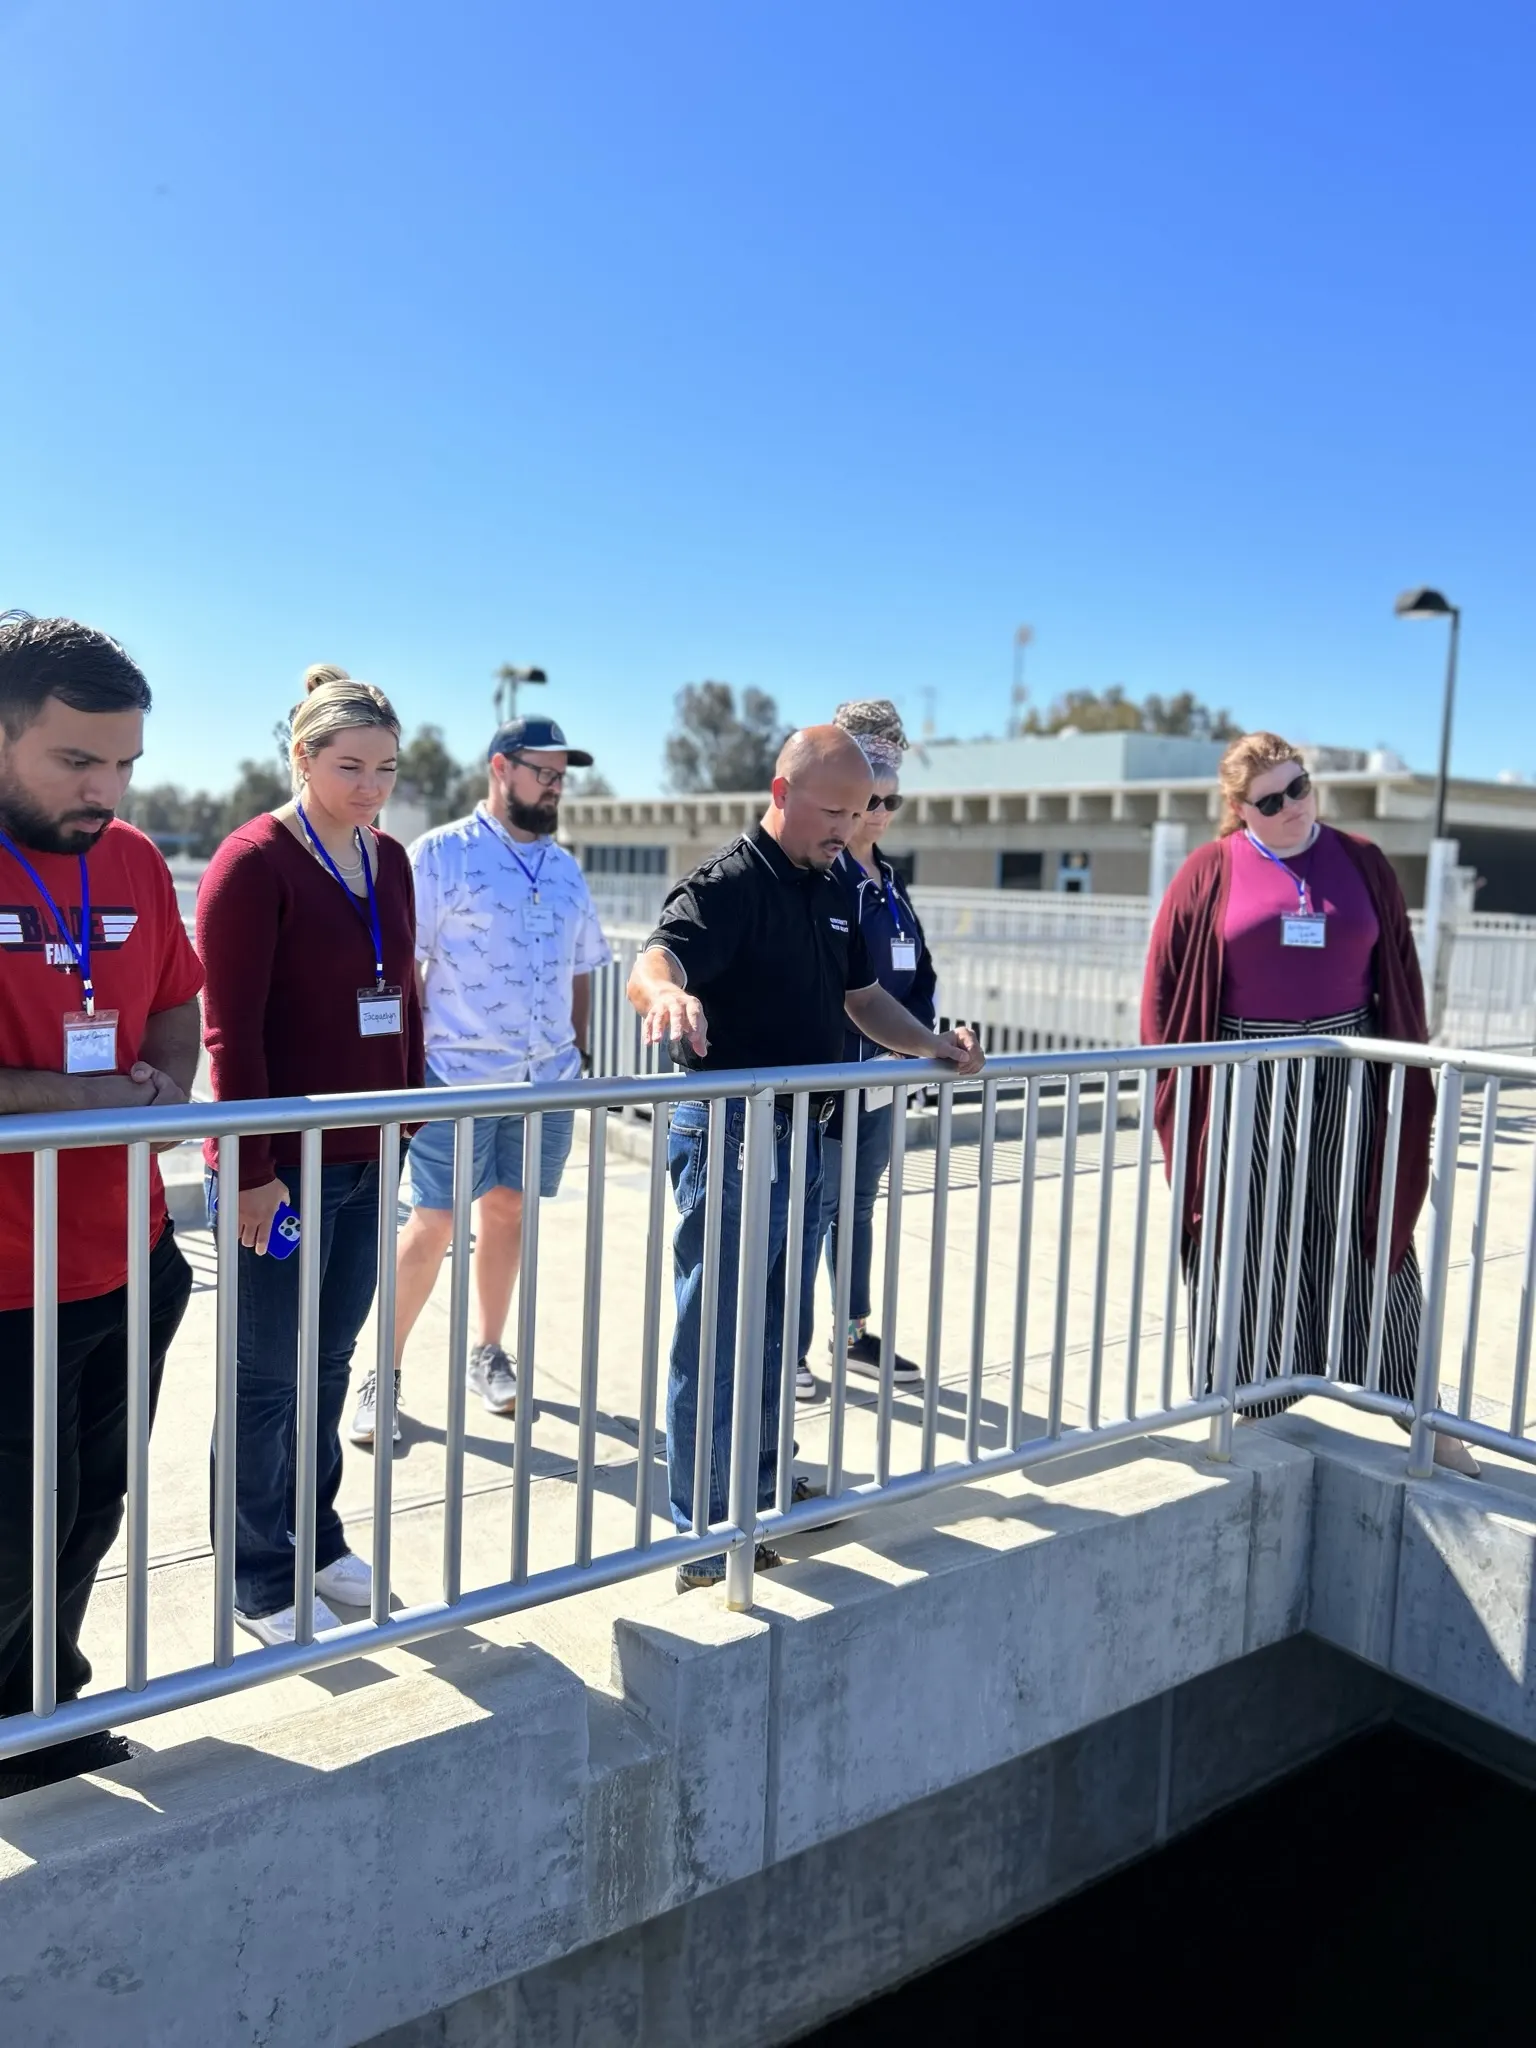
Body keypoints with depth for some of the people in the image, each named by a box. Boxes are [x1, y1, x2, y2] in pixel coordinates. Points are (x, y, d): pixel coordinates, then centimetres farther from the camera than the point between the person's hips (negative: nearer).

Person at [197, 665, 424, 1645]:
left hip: (368, 1159, 6)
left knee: (331, 1360, 17)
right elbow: (232, 1028, -15)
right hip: (283, 1164, -6)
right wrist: (251, 1168, -17)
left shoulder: (390, 859, 10)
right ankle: (262, 1582, 23)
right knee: (270, 1373, 7)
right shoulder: (254, 862, -11)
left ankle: (318, 1541, 34)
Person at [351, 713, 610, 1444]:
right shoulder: (441, 853, -5)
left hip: (547, 1080, 5)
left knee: (507, 1212, 13)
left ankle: (488, 1353, 28)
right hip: (459, 1077, -5)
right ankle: (384, 1377, 13)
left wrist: (579, 1054, 14)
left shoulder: (565, 868, 12)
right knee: (432, 1225, 0)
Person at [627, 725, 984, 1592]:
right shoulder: (729, 883, -14)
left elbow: (864, 996, 19)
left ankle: (764, 1488, 36)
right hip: (735, 1132, -8)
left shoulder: (833, 892, 12)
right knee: (716, 1337, 1)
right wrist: (667, 990, -54)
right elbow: (653, 962, -31)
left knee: (777, 1333, 20)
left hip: (807, 1136, 8)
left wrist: (931, 1045, 2)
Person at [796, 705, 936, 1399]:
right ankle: (791, 1347, 16)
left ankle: (853, 1333, 32)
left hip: (883, 1081, 8)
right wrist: (848, 1058, -19)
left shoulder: (890, 883, 12)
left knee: (858, 1210, 18)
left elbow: (918, 971, 18)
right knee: (810, 1216, 3)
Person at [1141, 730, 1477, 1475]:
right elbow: (1165, 980, -2)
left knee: (1370, 1240, 7)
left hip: (1346, 1072, 2)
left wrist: (1413, 1074, 6)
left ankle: (1416, 1410, 18)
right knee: (1250, 1247, 6)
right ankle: (1254, 1403, 19)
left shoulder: (1362, 864, 5)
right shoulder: (1210, 872, -2)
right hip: (1247, 1079, -1)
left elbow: (1401, 977, 8)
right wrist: (1176, 1085, -4)